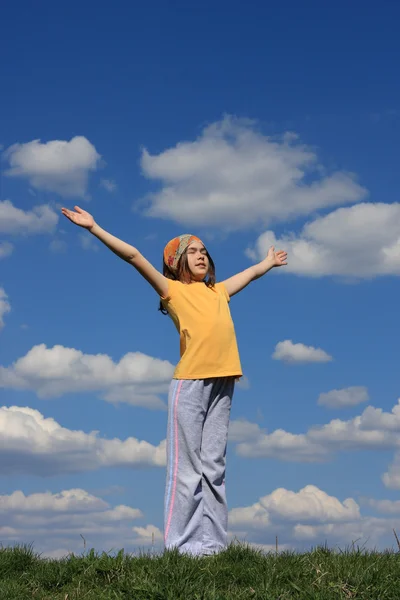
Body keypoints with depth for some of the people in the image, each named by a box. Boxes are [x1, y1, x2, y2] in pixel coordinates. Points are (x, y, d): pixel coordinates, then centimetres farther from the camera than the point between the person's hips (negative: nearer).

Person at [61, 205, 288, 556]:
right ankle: (182, 547, -4)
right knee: (188, 467, -6)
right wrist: (94, 228, -5)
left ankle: (213, 544, 4)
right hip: (190, 382, -5)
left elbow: (253, 272, 40)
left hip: (222, 383, 5)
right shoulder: (172, 289, 8)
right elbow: (133, 256, 1)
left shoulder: (219, 291, 22)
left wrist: (270, 262, 57)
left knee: (214, 467, 3)